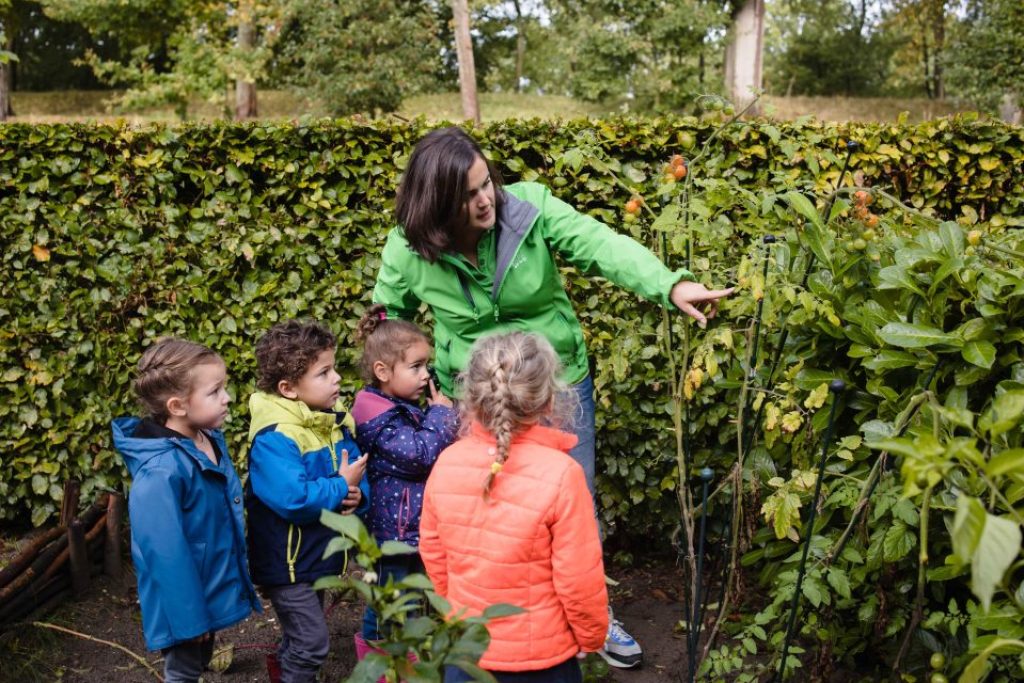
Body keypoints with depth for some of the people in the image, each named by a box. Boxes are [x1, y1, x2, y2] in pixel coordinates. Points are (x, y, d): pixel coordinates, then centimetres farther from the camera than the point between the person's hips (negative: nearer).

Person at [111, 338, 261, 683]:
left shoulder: (211, 441, -3)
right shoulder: (161, 470, -31)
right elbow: (165, 551, -26)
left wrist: (237, 576, 17)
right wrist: (188, 616, -19)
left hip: (212, 587, 8)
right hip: (186, 596, -8)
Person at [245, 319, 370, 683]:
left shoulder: (335, 423, -1)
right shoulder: (274, 438, -27)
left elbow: (358, 473, 5)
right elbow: (295, 499, -35)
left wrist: (358, 495, -17)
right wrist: (341, 487, -23)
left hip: (319, 554, 8)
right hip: (287, 560, -8)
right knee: (312, 641, -3)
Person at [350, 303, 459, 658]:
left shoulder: (408, 408, 7)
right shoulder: (379, 417, -21)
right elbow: (422, 453, -27)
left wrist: (439, 414, 2)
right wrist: (443, 413, -15)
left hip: (415, 528, 9)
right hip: (392, 530, -9)